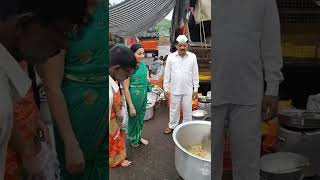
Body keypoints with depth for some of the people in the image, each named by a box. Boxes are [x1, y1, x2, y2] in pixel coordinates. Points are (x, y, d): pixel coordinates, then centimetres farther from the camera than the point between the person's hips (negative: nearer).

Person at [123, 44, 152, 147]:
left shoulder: (143, 65, 0)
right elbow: (125, 89, -19)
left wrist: (149, 80, -2)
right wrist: (131, 106, -19)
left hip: (143, 96, 6)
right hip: (133, 97, -6)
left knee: (141, 118, 22)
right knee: (133, 118, 13)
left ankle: (139, 137, 43)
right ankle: (133, 139, 36)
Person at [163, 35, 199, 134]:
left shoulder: (192, 57, -3)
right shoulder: (171, 57, -3)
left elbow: (195, 74, 1)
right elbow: (167, 74, 1)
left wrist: (196, 89, 0)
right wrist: (166, 88, 0)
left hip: (188, 90, 0)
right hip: (175, 89, 0)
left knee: (187, 110, 11)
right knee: (174, 109, 13)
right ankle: (172, 126, 31)